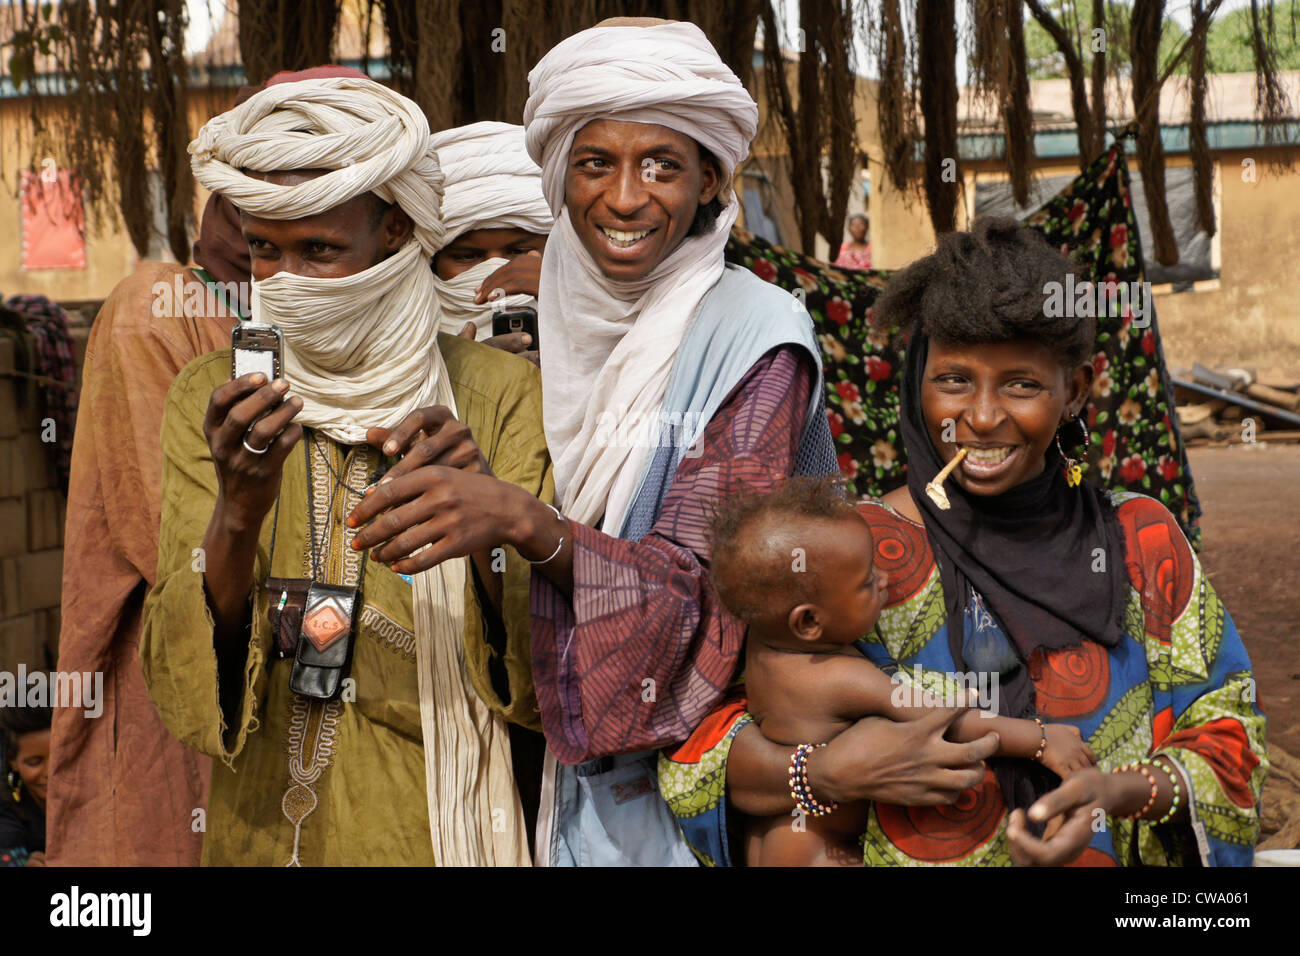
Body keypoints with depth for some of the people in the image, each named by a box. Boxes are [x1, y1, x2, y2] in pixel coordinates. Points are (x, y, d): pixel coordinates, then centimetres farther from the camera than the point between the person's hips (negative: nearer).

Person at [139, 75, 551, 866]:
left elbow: (553, 682, -14)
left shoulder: (500, 395, -9)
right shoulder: (211, 400, -3)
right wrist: (237, 515, -28)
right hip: (264, 828, 2)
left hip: (444, 828, -1)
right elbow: (183, 688, -12)